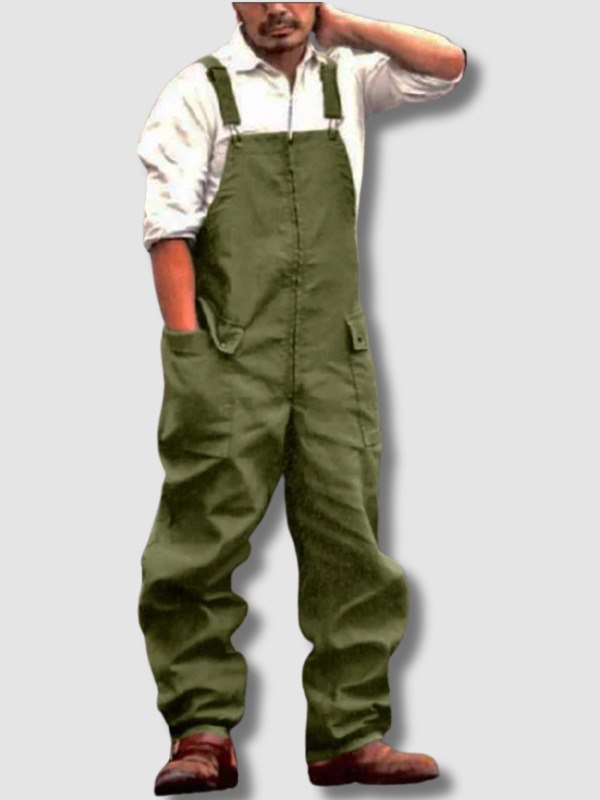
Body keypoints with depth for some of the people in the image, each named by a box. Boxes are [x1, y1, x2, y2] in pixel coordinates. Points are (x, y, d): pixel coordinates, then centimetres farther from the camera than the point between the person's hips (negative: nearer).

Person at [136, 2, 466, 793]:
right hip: (229, 355, -3)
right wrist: (187, 348, -11)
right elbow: (169, 227, -2)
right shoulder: (200, 92, 4)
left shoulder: (346, 80, 16)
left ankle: (350, 735, 6)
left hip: (333, 356, 4)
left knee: (349, 543, 2)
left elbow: (448, 65, 14)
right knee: (204, 542, -6)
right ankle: (203, 734, 0)